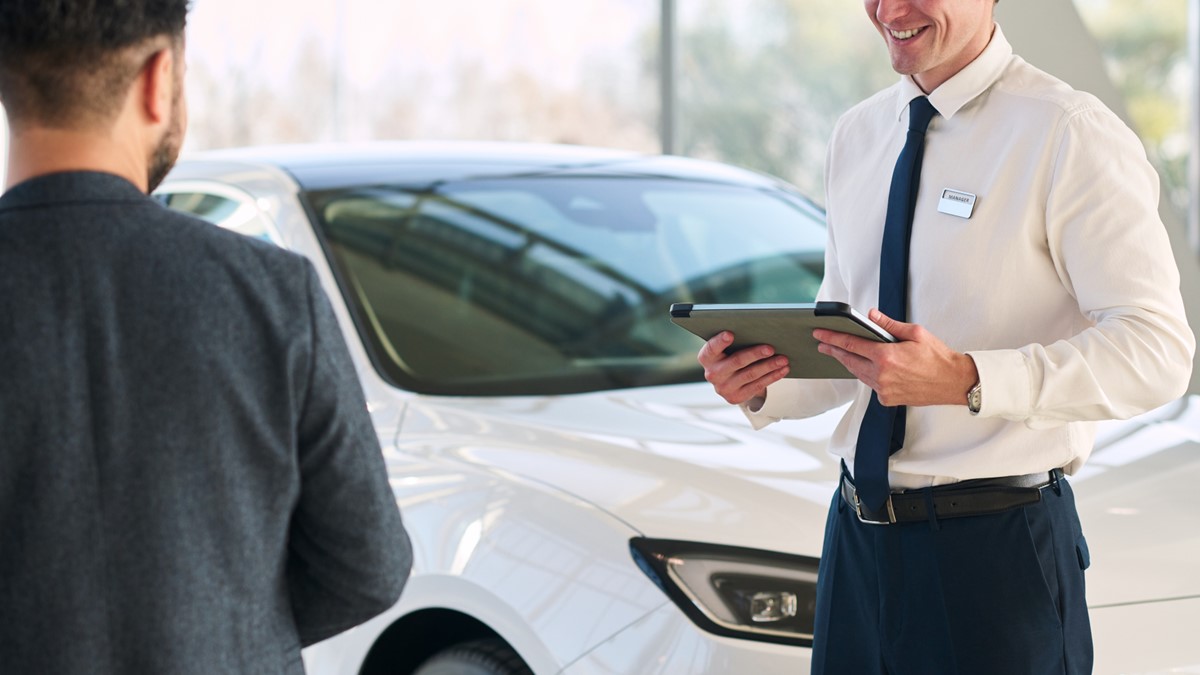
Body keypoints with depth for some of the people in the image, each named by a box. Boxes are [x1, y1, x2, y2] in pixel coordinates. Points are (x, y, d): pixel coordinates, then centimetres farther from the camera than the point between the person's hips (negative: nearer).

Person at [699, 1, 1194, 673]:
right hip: (859, 538, 6)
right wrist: (763, 386, -3)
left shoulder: (1070, 133, -11)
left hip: (997, 544, -6)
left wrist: (967, 380, -30)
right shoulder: (858, 135, 12)